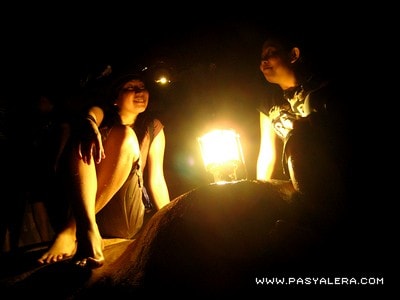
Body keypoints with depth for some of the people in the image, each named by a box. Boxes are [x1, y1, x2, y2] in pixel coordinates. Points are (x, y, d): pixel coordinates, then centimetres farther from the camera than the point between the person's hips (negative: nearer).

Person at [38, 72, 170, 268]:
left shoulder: (153, 128, 14)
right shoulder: (102, 114, 11)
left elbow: (157, 180, 10)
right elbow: (88, 118, -15)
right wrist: (88, 127, -40)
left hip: (123, 218, 0)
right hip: (79, 205, 0)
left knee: (125, 136, -21)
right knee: (83, 142, -22)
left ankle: (71, 229, -27)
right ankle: (86, 228, -44)